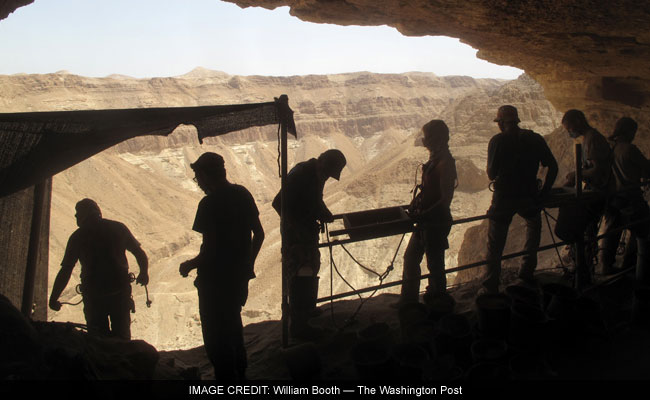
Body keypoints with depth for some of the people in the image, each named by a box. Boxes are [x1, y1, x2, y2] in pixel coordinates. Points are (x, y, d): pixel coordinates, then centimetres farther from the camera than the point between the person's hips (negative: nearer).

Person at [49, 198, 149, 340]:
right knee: (122, 336, 18)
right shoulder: (119, 228, 2)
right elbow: (141, 254, 5)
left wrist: (53, 299, 3)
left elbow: (65, 272, -6)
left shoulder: (77, 236, -4)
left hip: (93, 295, -2)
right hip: (121, 291, 2)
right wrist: (144, 273, 23)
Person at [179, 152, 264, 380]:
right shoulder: (243, 194, 2)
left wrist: (189, 266, -4)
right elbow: (259, 234, 8)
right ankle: (239, 373, 39)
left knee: (216, 338, 7)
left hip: (215, 282, -8)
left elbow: (210, 251, -22)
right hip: (240, 276, 8)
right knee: (233, 327, 26)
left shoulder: (209, 204, -20)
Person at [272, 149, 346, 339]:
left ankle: (307, 310, 40)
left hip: (308, 230, 10)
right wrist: (297, 227, -26)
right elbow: (278, 203, -26)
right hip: (295, 234, -10)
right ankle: (298, 326, 4)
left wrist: (324, 213, 3)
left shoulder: (317, 174, 5)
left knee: (311, 270, 21)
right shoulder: (300, 174, -24)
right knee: (301, 277, -5)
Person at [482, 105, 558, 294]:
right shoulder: (535, 139, 1)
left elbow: (491, 174, -9)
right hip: (529, 198, 3)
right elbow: (553, 167, 1)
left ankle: (491, 287, 8)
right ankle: (527, 272, 30)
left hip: (503, 199, -3)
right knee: (534, 224, 32)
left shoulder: (498, 140, -9)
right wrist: (544, 191, 7)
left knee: (495, 245, 7)